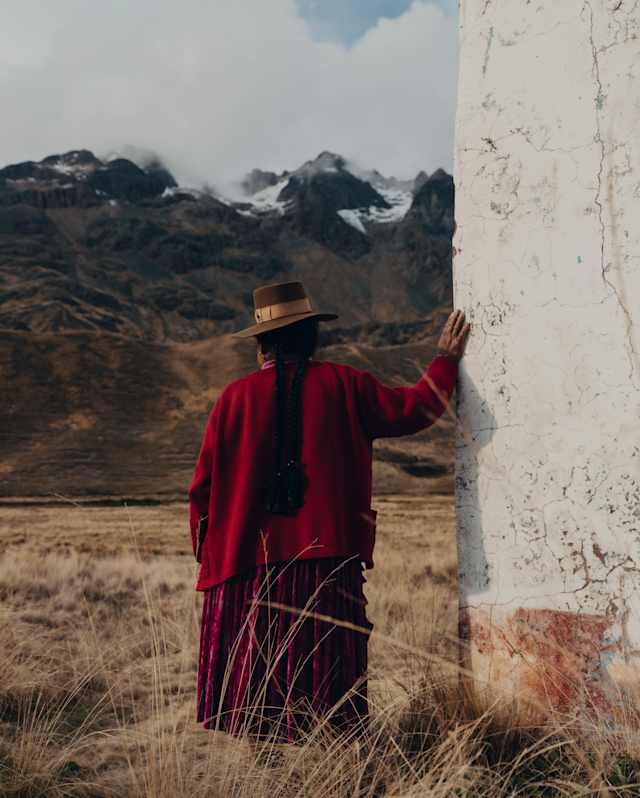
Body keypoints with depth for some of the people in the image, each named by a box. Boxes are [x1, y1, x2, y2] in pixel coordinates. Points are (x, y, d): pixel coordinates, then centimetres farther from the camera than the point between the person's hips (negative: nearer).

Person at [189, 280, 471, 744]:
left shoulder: (236, 397, 0)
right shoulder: (341, 384, 0)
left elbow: (204, 484, 2)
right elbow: (413, 410, 6)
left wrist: (207, 553, 15)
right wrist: (446, 360, 21)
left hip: (249, 563, 1)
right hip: (328, 559, 0)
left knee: (256, 679, 10)